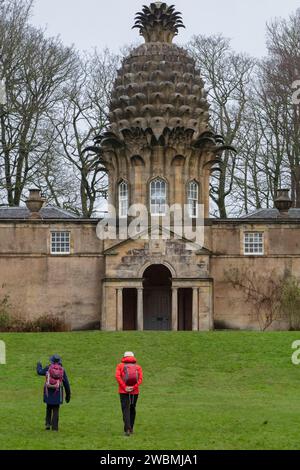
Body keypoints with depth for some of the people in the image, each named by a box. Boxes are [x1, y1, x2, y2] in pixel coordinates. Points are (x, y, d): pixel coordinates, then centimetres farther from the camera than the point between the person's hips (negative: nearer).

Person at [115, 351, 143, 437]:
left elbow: (117, 376, -11)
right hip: (135, 392, 2)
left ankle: (127, 428, -22)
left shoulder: (120, 366, 5)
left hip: (123, 391, -2)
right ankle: (131, 429, 23)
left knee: (125, 410, -5)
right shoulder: (138, 367, 9)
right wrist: (133, 387, -11)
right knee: (132, 409, 16)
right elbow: (140, 379, -6)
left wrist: (125, 387, -12)